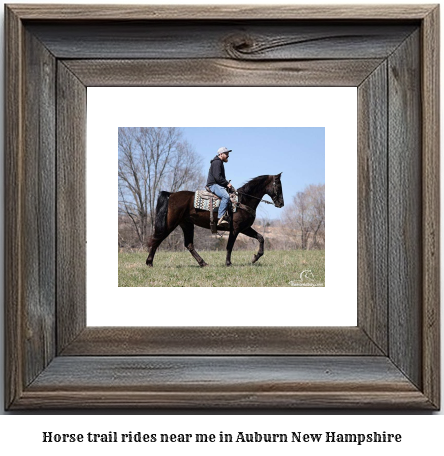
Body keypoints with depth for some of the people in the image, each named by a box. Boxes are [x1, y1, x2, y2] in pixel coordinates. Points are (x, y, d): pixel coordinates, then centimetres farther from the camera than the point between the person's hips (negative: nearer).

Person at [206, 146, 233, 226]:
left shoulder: (220, 163, 26)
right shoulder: (217, 162, -9)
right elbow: (217, 177, -19)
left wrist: (227, 184, 14)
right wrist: (227, 183, -14)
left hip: (218, 185, 11)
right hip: (213, 185, -11)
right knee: (226, 196, -33)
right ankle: (220, 218, -39)